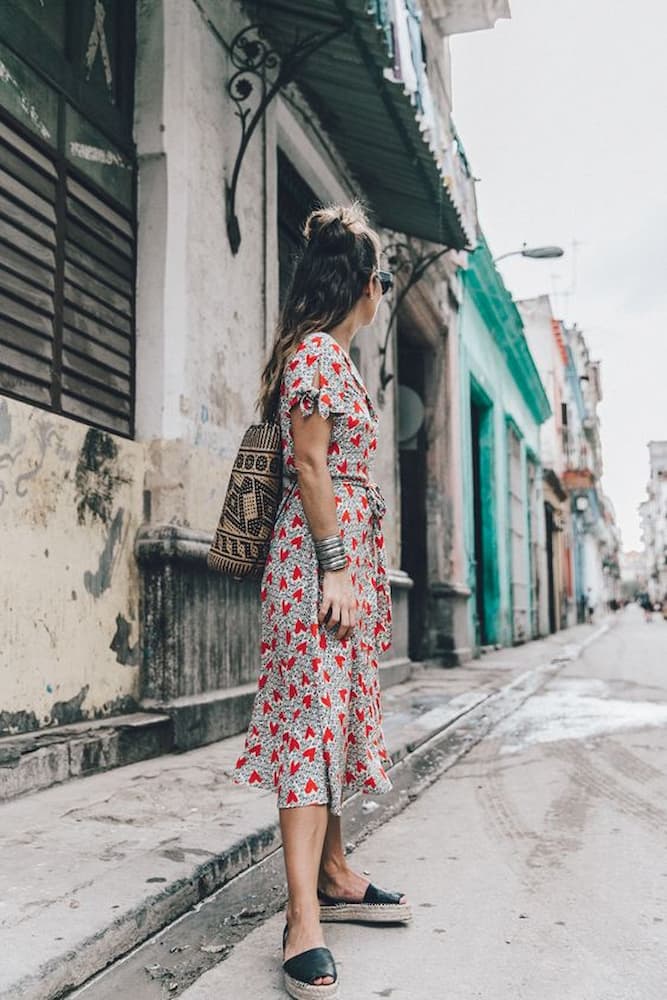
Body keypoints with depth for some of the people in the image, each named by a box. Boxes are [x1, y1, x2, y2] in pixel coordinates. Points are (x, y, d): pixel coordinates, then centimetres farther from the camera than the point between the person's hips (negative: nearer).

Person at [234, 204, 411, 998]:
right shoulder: (316, 352, -8)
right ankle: (303, 926, -12)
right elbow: (309, 463, -16)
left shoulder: (333, 358, 22)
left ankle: (334, 878, 21)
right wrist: (335, 567, -20)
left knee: (336, 713, 11)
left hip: (349, 554, 10)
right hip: (321, 553, -10)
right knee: (315, 717, -13)